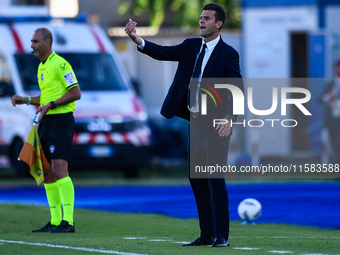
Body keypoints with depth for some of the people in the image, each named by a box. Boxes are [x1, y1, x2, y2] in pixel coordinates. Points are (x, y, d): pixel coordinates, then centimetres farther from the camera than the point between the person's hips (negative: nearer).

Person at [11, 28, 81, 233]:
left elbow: (75, 93, -16)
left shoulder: (59, 64, -12)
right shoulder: (42, 67, 17)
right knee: (47, 173, 9)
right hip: (46, 122, 10)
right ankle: (55, 221, 14)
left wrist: (50, 105, -20)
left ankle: (68, 221, -19)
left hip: (61, 121, -10)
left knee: (59, 169, -17)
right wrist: (25, 100, 15)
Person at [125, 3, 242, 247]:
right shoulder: (192, 46, 9)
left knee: (215, 178, -10)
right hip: (196, 121, 7)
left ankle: (222, 235, -6)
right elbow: (163, 53, -1)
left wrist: (229, 118, -27)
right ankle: (207, 234, 15)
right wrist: (137, 39, -17)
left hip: (216, 124, -7)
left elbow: (237, 89, -14)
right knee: (196, 178, 9)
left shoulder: (228, 54, -9)